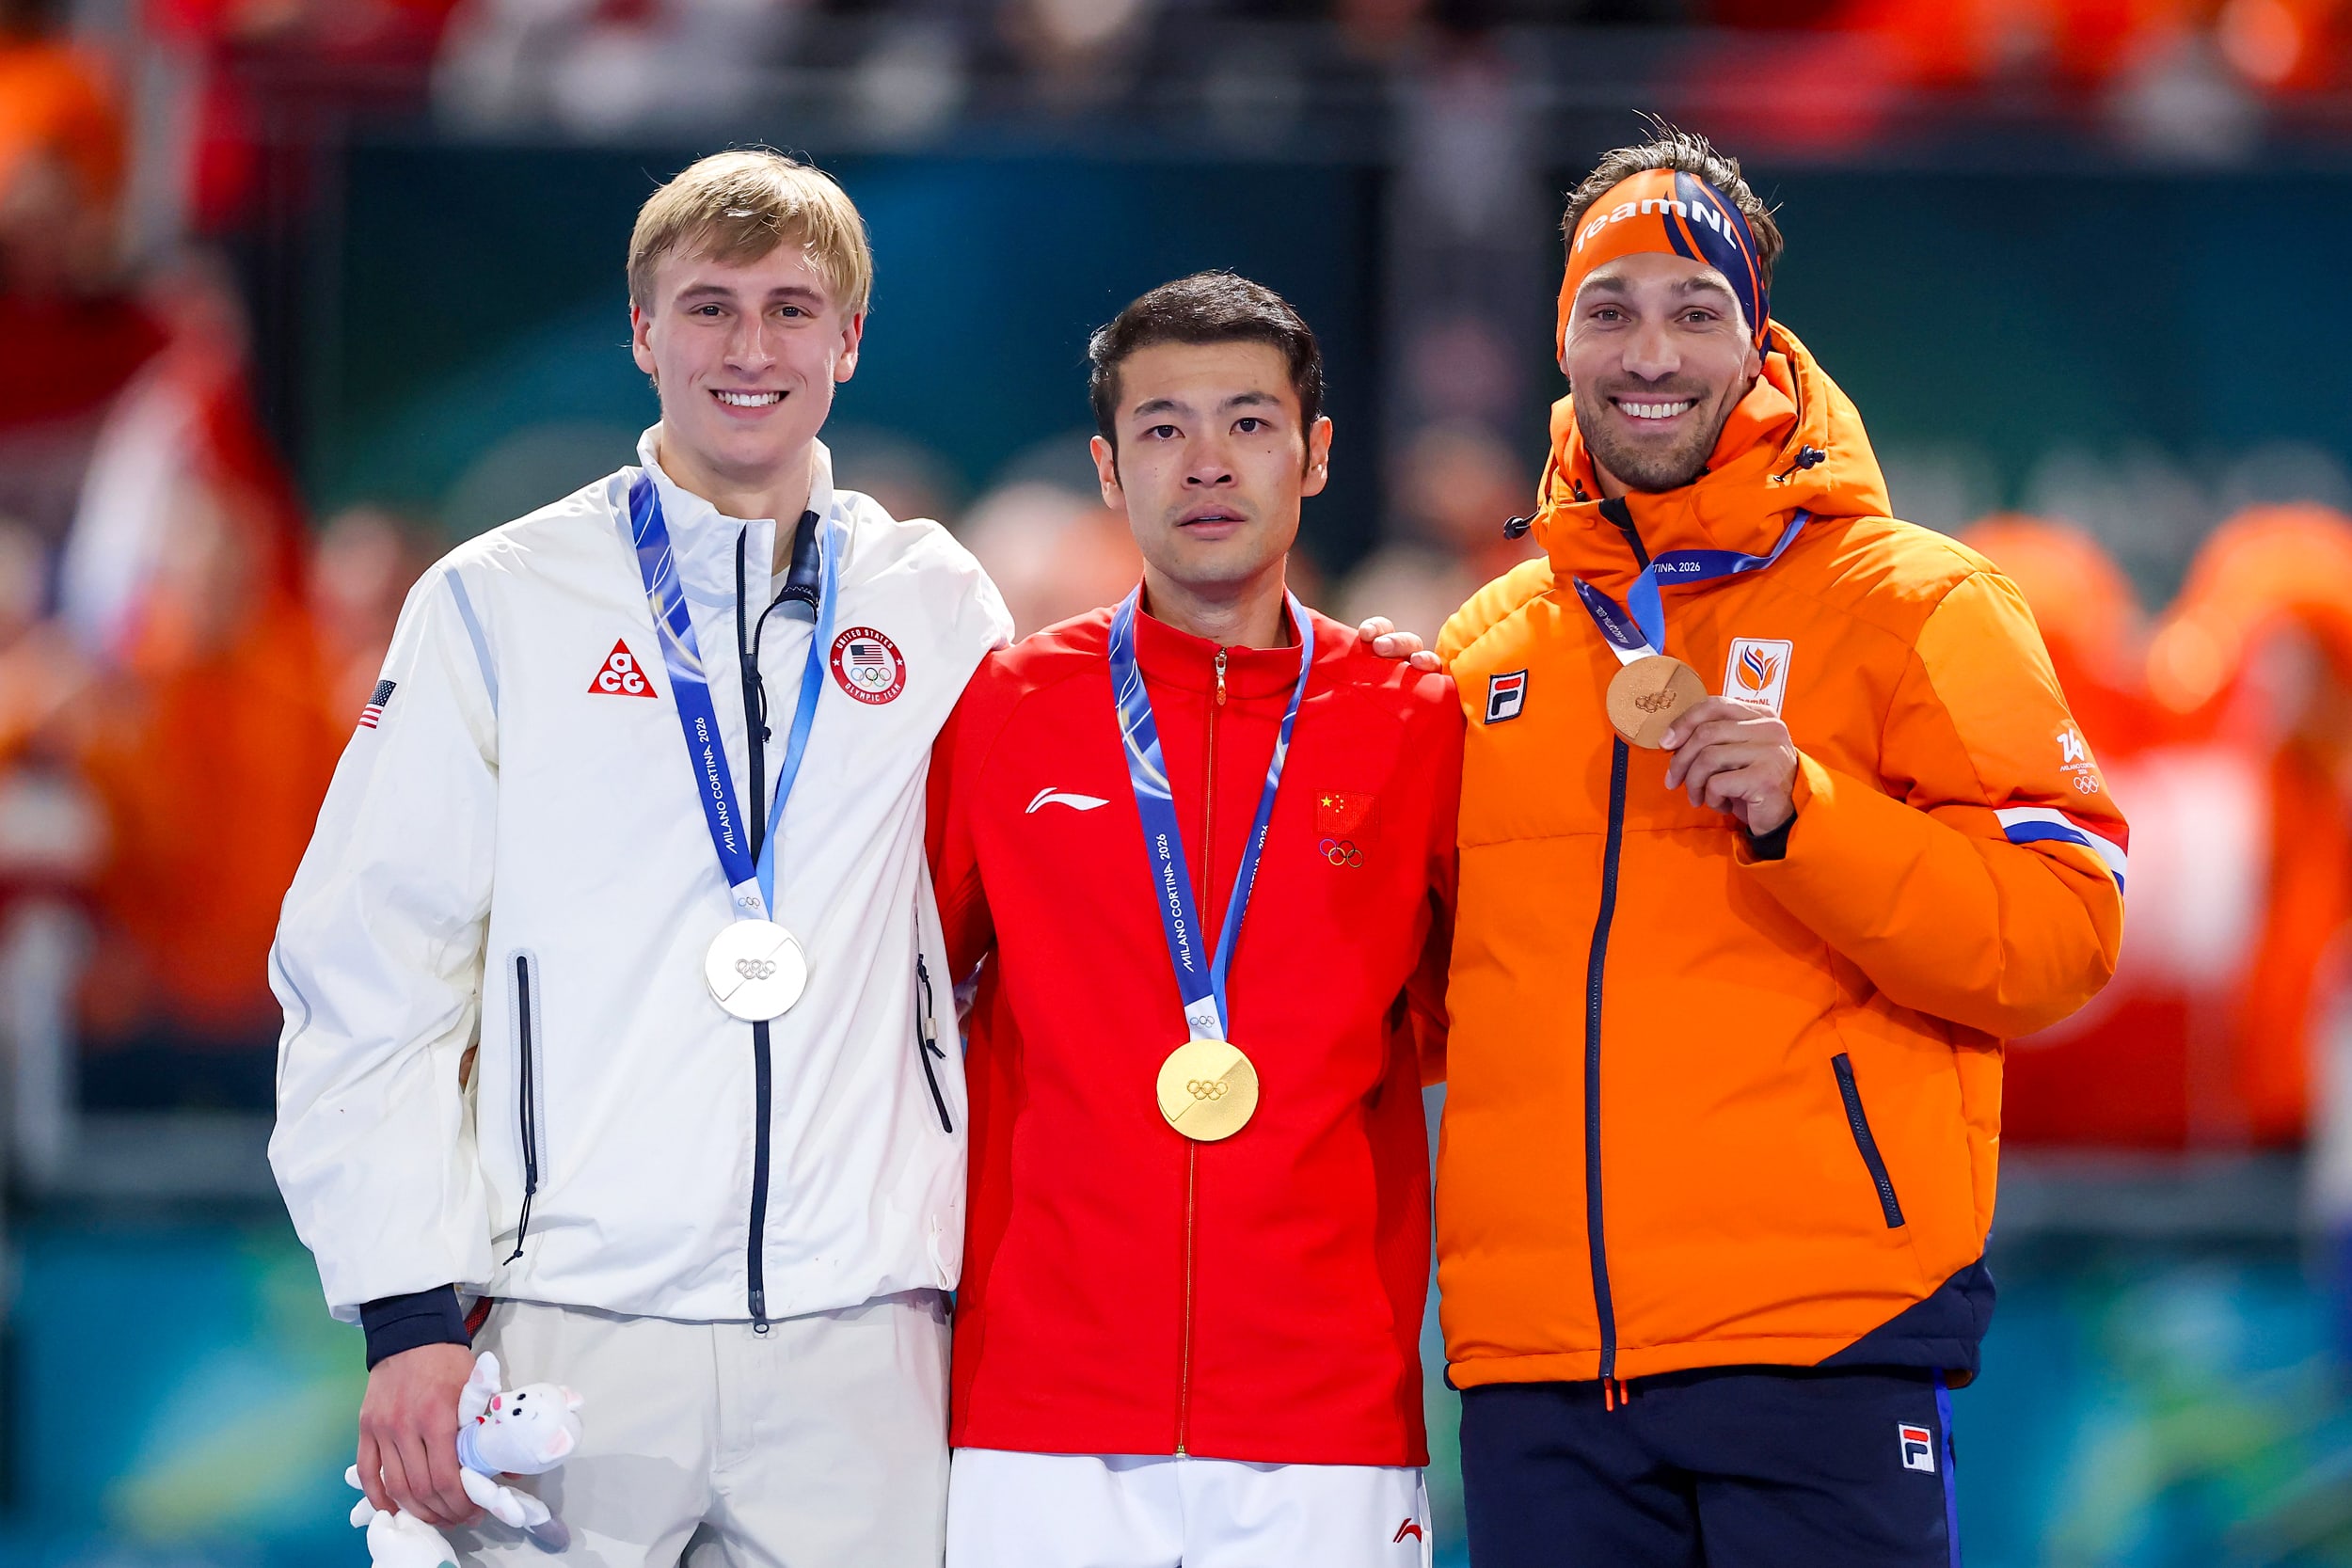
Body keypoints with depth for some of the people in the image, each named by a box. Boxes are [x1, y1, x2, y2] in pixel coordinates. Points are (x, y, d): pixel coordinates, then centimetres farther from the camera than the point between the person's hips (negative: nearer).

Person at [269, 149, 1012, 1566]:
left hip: (861, 1341, 2)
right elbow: (366, 978, 3)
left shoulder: (941, 613, 12)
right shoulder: (499, 604, 6)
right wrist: (409, 1310, -6)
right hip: (574, 1329, -2)